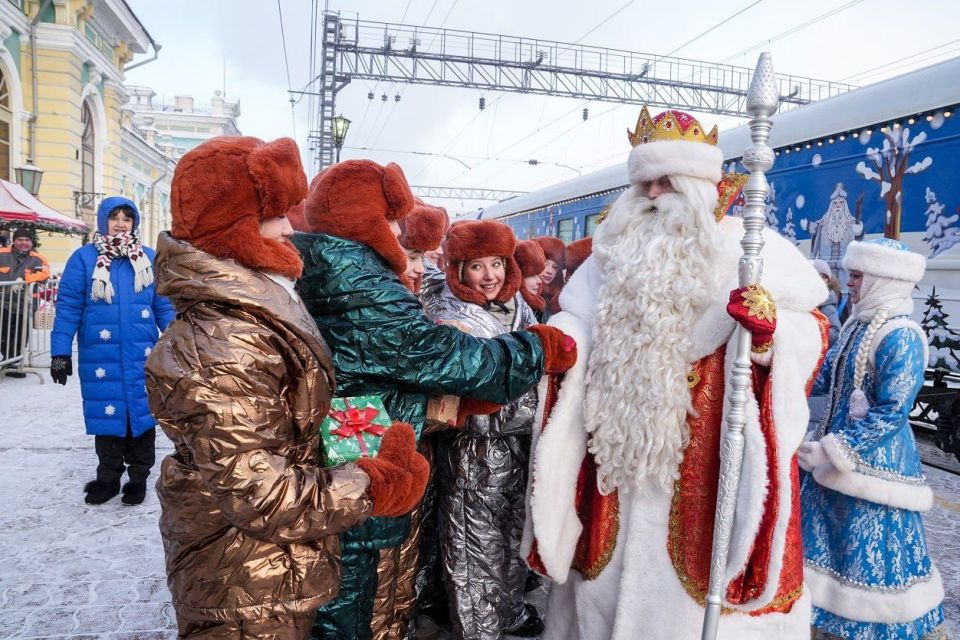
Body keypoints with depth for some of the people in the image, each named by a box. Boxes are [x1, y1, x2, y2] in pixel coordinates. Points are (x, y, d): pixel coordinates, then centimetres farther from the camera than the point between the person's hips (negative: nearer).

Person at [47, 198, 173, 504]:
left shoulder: (149, 258, 6)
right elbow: (68, 307, -1)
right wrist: (60, 352, -3)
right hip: (100, 356, -1)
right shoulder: (84, 258, 0)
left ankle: (138, 477, 23)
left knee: (142, 413, 7)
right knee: (107, 414, 8)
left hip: (142, 357, 1)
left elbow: (164, 306, 8)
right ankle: (108, 477, 26)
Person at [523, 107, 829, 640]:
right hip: (621, 449, 4)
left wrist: (770, 328, -26)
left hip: (711, 451, -3)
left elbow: (812, 330, -5)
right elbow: (579, 323, 10)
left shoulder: (753, 248, -2)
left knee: (694, 570, 4)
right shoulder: (615, 250, 10)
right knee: (617, 568, 15)